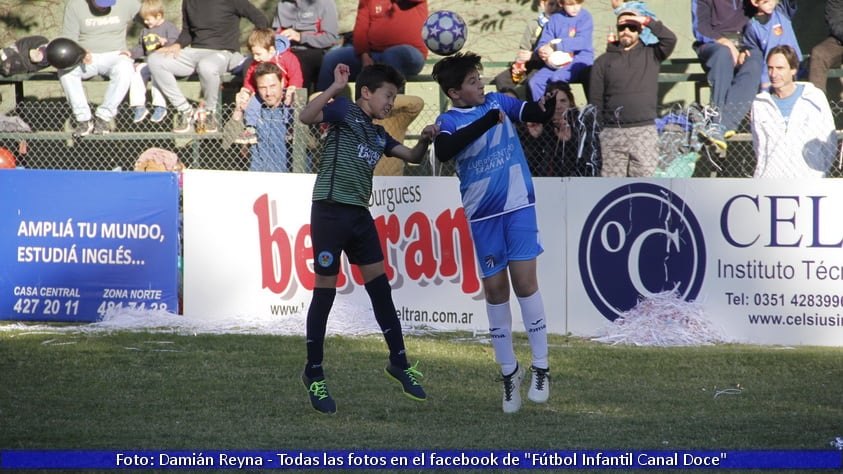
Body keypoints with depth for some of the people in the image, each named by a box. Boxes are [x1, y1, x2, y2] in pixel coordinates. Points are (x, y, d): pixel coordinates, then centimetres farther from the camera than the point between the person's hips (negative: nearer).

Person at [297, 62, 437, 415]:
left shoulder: (378, 135, 19)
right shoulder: (345, 111, -3)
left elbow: (412, 157, 25)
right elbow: (306, 117, -19)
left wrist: (425, 140, 4)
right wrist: (335, 88, -26)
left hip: (359, 214, 7)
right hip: (330, 210, -7)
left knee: (380, 287, 7)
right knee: (325, 291, -2)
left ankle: (399, 363, 18)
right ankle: (314, 374, 7)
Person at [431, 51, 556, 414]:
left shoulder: (498, 102, 3)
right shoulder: (448, 121, -5)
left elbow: (539, 114, 0)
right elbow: (443, 152, -25)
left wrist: (553, 97, -22)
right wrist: (486, 122, -30)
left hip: (518, 206, 0)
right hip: (482, 215, 0)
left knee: (524, 280, -7)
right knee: (495, 289, 3)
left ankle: (541, 368, 0)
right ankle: (508, 371, 16)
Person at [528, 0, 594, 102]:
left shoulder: (584, 16, -3)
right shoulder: (555, 19, 9)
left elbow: (582, 42, -15)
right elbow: (544, 41, 6)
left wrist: (555, 46, -22)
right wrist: (541, 50, -19)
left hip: (580, 60, -5)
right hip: (556, 62, 5)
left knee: (557, 78, -30)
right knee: (535, 81, -14)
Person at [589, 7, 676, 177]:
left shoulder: (650, 54, 10)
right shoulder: (604, 61, 11)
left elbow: (670, 39, -8)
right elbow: (596, 101, 9)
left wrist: (648, 21, -9)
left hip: (645, 132, -1)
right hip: (612, 133, 1)